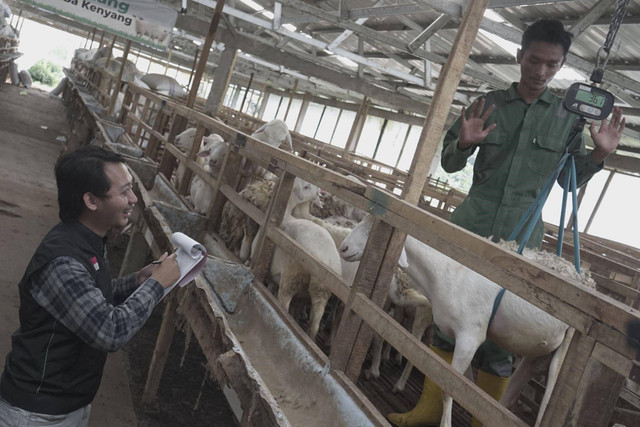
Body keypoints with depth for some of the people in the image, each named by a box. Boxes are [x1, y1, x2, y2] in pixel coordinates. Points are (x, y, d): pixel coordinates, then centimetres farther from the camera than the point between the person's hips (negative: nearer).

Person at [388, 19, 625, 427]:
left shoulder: (568, 117, 6)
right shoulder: (489, 104, 6)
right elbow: (450, 163, 11)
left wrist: (600, 154, -4)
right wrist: (464, 143, -10)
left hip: (520, 240, -1)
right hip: (470, 227, 1)